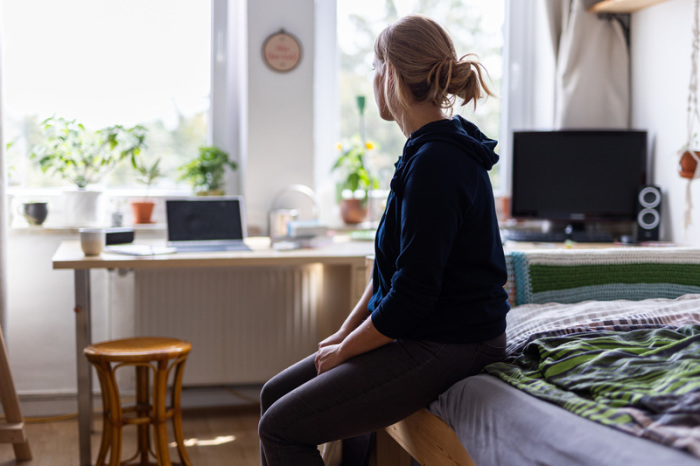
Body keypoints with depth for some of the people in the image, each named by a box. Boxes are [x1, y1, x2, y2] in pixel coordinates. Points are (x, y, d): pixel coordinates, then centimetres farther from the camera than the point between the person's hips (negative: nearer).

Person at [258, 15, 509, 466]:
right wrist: (345, 334, 10)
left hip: (447, 345, -10)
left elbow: (412, 295, -23)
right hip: (423, 333, 10)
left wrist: (344, 351, -9)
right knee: (275, 394, 11)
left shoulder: (436, 162, -22)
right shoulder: (431, 150, 11)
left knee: (280, 428, -11)